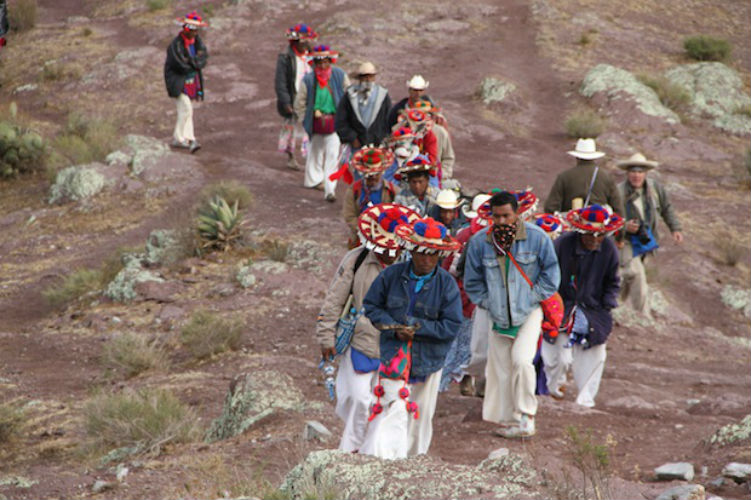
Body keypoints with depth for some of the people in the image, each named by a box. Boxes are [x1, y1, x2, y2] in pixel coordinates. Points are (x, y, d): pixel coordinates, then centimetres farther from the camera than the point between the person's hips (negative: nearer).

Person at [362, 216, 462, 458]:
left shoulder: (446, 284, -7)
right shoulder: (392, 275, -5)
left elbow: (451, 326, -9)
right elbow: (371, 306, 3)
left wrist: (418, 327, -19)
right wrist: (394, 328, -13)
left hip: (429, 359, 1)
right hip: (394, 355, -1)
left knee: (420, 416, 15)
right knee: (394, 410, -15)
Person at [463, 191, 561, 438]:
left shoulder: (537, 238, -11)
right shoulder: (479, 242, -6)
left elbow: (551, 274, 0)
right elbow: (472, 281, 8)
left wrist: (532, 298, -6)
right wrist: (488, 303, -1)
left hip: (528, 314, -3)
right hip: (498, 316, 3)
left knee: (521, 360, -19)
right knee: (500, 369, 4)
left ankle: (525, 417, -7)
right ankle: (508, 420, 17)